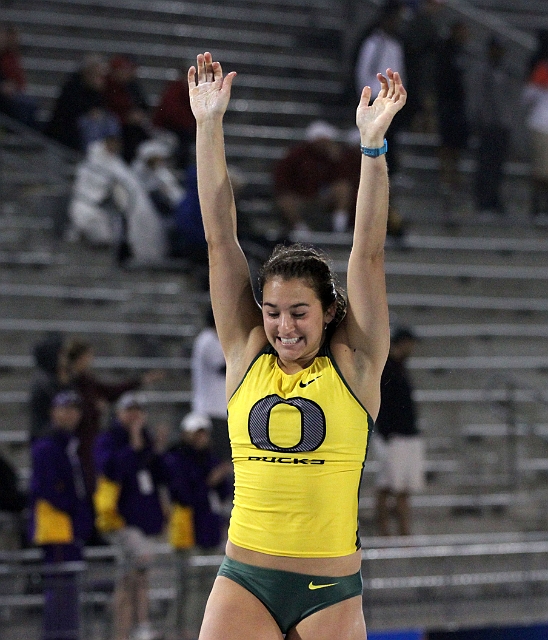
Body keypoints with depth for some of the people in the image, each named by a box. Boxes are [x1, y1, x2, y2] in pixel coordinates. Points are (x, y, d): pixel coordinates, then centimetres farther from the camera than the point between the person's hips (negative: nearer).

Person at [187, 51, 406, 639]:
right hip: (244, 583, 1)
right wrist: (209, 126, 3)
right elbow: (220, 239, 4)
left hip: (331, 590, -1)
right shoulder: (247, 358, 5)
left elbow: (368, 253, -6)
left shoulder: (354, 366, 1)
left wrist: (373, 143, -12)